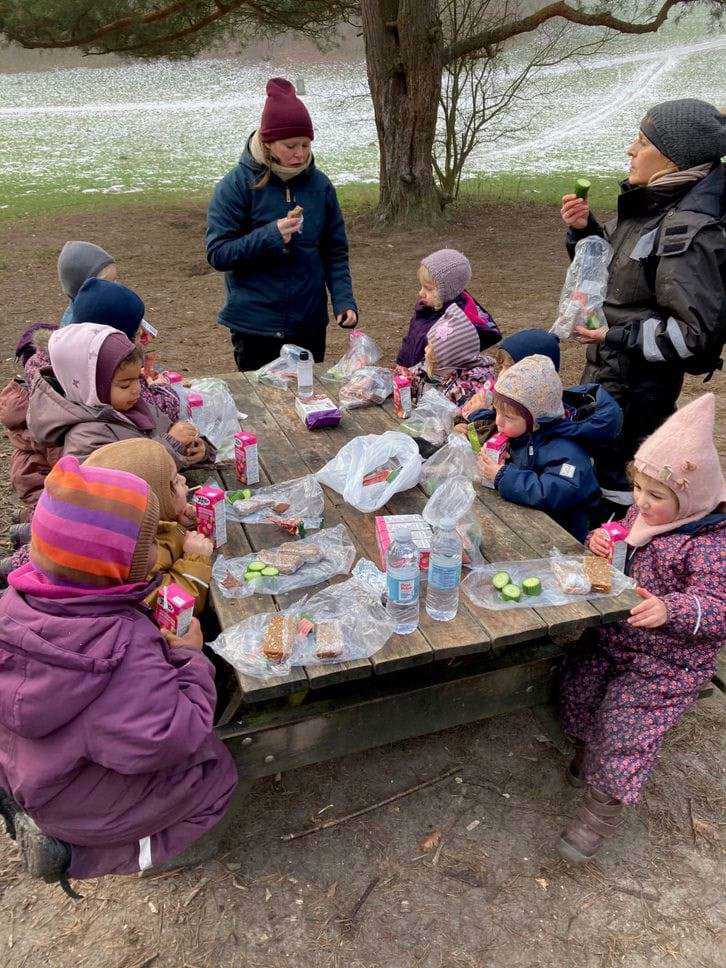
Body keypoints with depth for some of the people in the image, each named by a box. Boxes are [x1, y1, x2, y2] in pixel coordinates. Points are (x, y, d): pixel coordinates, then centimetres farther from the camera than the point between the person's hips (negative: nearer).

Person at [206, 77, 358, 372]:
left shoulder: (319, 184, 3)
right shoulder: (237, 184, -8)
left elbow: (335, 252, 8)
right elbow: (216, 253, -11)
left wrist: (344, 300, -6)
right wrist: (269, 236, -22)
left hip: (310, 323, 4)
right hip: (255, 325, -3)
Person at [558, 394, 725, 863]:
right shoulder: (641, 513, -2)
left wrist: (670, 609, -46)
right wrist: (603, 540, -8)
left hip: (665, 663, -7)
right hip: (611, 637, 7)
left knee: (626, 724, -5)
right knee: (580, 684, 15)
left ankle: (604, 807, 16)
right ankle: (589, 748, 44)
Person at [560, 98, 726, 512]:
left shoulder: (688, 230, -24)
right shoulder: (648, 206, 3)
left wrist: (617, 336, -22)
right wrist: (584, 228, -1)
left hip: (637, 384, -9)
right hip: (607, 371, 9)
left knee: (606, 470, 2)